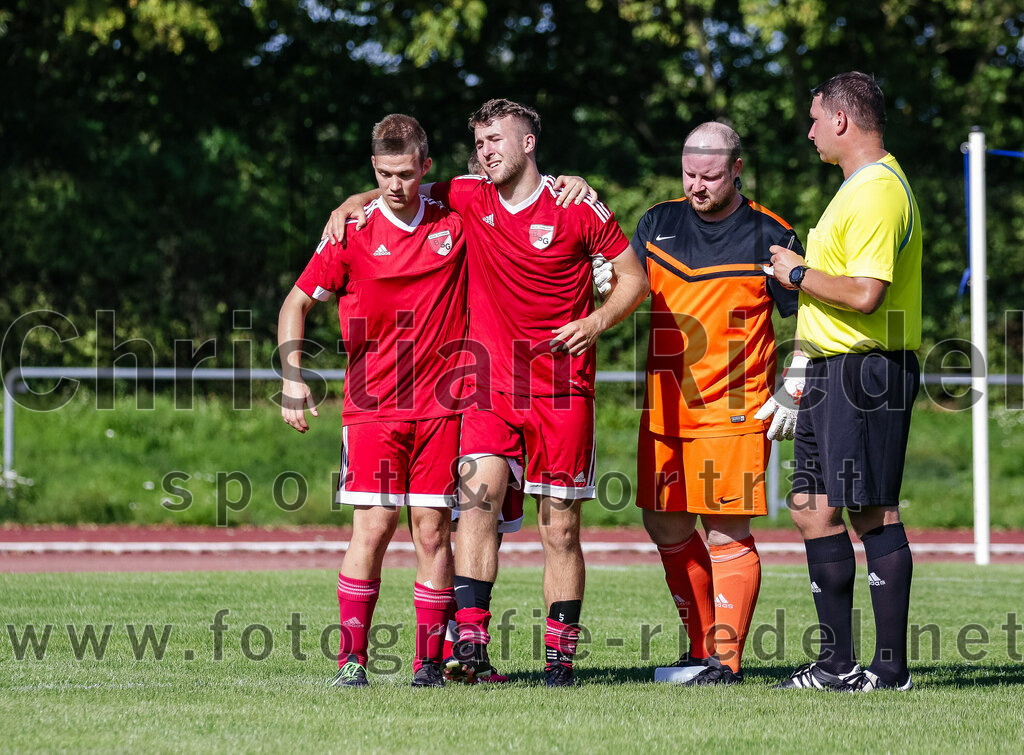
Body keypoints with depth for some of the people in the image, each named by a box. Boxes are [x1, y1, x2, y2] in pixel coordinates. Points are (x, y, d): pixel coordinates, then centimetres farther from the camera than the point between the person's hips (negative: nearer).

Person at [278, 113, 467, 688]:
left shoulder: (457, 222, 4)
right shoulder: (353, 233, 0)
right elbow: (298, 302, 7)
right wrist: (293, 376, -4)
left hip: (441, 405, 1)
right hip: (373, 407, -1)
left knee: (433, 531, 0)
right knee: (373, 527, -8)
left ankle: (431, 661, 5)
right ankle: (352, 657, -3)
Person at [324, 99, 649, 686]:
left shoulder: (577, 208, -2)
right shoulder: (469, 198, 7)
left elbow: (634, 277, 5)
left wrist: (597, 322, -10)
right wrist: (353, 204, 9)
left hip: (562, 385, -2)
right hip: (491, 380, 2)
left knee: (560, 529, 1)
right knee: (478, 494, -19)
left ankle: (561, 654, 10)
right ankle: (470, 639, -23)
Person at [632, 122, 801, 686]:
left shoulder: (768, 236, -4)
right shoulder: (657, 224, 9)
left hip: (734, 409, -5)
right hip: (664, 407, 5)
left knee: (727, 534, -7)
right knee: (665, 527, 9)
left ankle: (726, 660, -4)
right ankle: (702, 648, 21)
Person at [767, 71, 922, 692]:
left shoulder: (878, 193, -16)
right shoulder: (861, 186, 18)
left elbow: (865, 292, -25)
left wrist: (798, 274, -13)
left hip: (865, 371, -11)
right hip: (832, 372, 11)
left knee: (872, 511, -8)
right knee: (813, 507, 10)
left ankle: (892, 666, -5)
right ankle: (838, 663, 13)